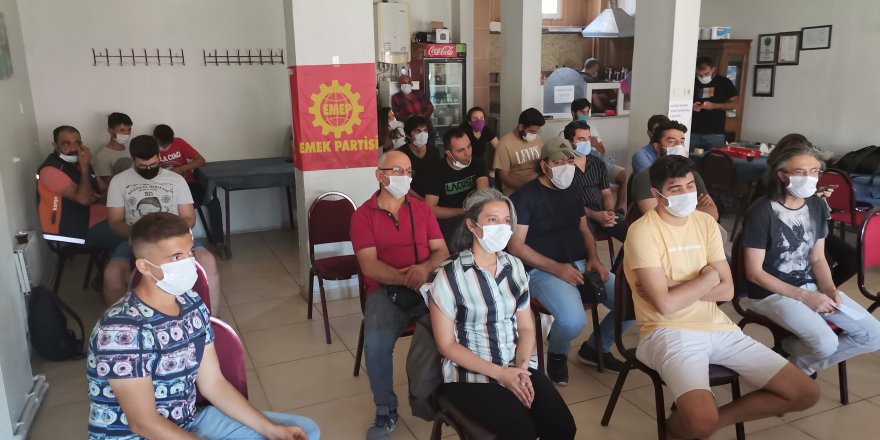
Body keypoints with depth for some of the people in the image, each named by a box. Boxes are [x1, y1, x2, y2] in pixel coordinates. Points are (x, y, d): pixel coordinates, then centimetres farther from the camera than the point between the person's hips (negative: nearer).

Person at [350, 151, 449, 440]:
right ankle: (386, 412, -6)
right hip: (385, 290, -2)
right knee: (376, 343, -29)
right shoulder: (363, 215, 3)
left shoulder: (422, 209, 14)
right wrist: (406, 277, -22)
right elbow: (369, 266, -7)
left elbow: (441, 251, 8)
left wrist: (425, 268, -16)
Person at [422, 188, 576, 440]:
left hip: (517, 367, 5)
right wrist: (499, 373, -15)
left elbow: (526, 328, 8)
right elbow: (446, 345, -8)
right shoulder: (448, 276, -10)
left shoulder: (514, 266, 6)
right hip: (471, 374, -4)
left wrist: (521, 368, -11)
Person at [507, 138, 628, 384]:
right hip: (543, 270, -7)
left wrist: (593, 259, 2)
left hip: (582, 265, 7)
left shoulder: (573, 192, 14)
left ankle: (595, 348, 17)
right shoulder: (525, 195, -7)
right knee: (573, 320, -33)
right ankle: (557, 354, 5)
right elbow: (515, 246, -12)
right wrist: (556, 268, -19)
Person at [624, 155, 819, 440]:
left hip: (717, 327, 7)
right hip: (668, 332, -7)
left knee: (806, 393, 1)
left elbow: (727, 290, 4)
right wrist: (707, 278, -4)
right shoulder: (643, 231, -12)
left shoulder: (706, 222, 8)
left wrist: (676, 286, -10)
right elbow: (665, 304, -18)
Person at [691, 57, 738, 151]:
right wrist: (692, 107, -9)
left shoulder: (724, 82, 3)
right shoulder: (692, 82, 8)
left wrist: (714, 106, -13)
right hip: (693, 132, 2)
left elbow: (735, 103, 1)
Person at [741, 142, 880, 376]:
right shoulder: (761, 212, -19)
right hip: (772, 293, -7)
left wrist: (830, 290, -9)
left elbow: (817, 258, 10)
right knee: (826, 343, -26)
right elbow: (754, 273, -17)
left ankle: (801, 365, 13)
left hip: (811, 287, 8)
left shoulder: (818, 206, 3)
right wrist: (803, 296, -18)